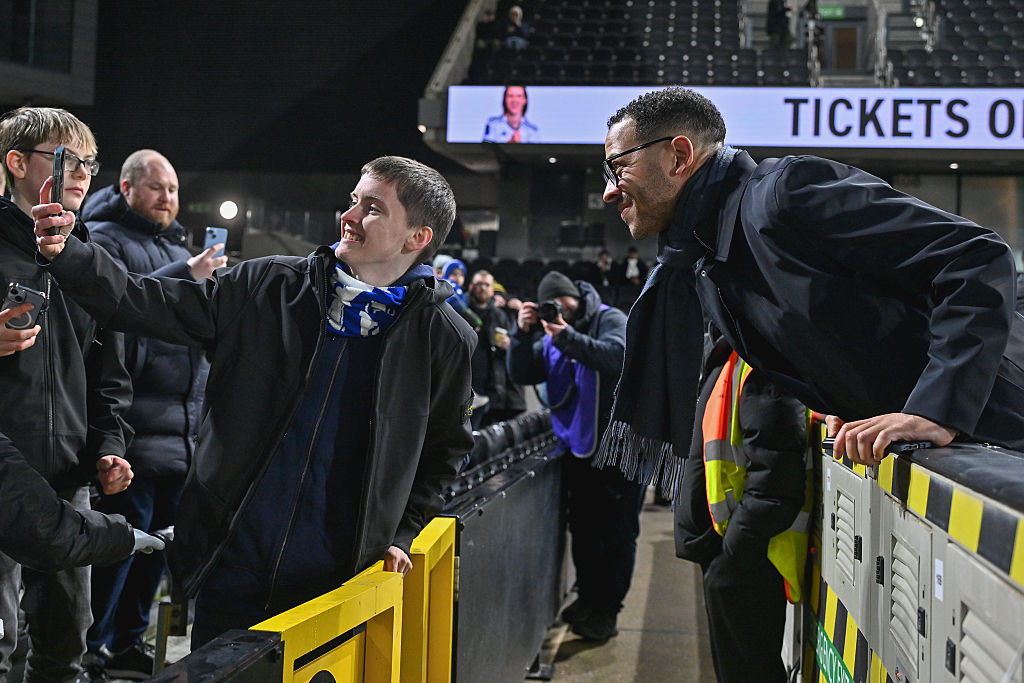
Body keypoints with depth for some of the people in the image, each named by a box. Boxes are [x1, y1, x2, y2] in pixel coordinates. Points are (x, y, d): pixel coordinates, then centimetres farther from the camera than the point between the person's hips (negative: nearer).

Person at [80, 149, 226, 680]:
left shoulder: (175, 246, 23)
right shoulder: (103, 239, -4)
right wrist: (184, 276, -25)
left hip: (182, 431, 9)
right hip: (134, 430, -8)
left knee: (158, 536, 13)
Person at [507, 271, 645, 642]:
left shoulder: (610, 320, -7)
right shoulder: (551, 334, 12)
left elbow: (619, 356, -27)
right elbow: (521, 374, 7)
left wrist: (568, 337, -30)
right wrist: (522, 333, -9)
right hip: (577, 446, 7)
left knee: (617, 533, -1)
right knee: (583, 530, 14)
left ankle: (606, 610, 6)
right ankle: (587, 598, 26)